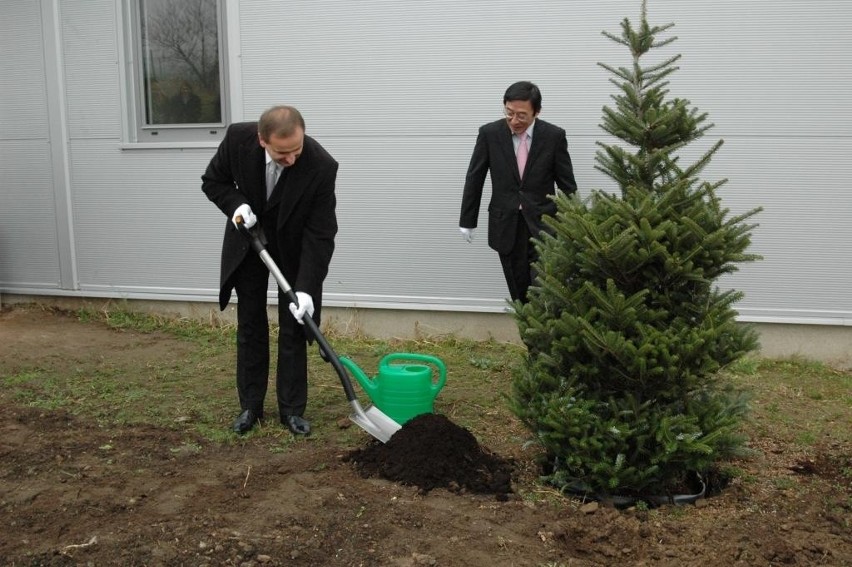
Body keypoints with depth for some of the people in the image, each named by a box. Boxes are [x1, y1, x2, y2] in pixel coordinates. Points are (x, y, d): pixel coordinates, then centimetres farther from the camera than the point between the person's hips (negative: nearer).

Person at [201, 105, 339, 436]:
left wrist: (306, 287, -33)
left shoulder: (321, 166, -32)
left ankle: (292, 408, 12)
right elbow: (213, 181, -7)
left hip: (294, 248, -2)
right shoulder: (238, 138, -26)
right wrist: (236, 205, -27)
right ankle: (250, 405, 19)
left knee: (293, 329, 0)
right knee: (250, 325, 7)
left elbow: (320, 234, -27)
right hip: (248, 241, 2)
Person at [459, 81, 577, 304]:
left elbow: (567, 184, 1)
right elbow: (474, 179, 4)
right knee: (519, 292, 8)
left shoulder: (554, 136, -6)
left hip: (543, 224, -1)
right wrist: (467, 221, 6)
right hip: (506, 226, 1)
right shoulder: (489, 133, -4)